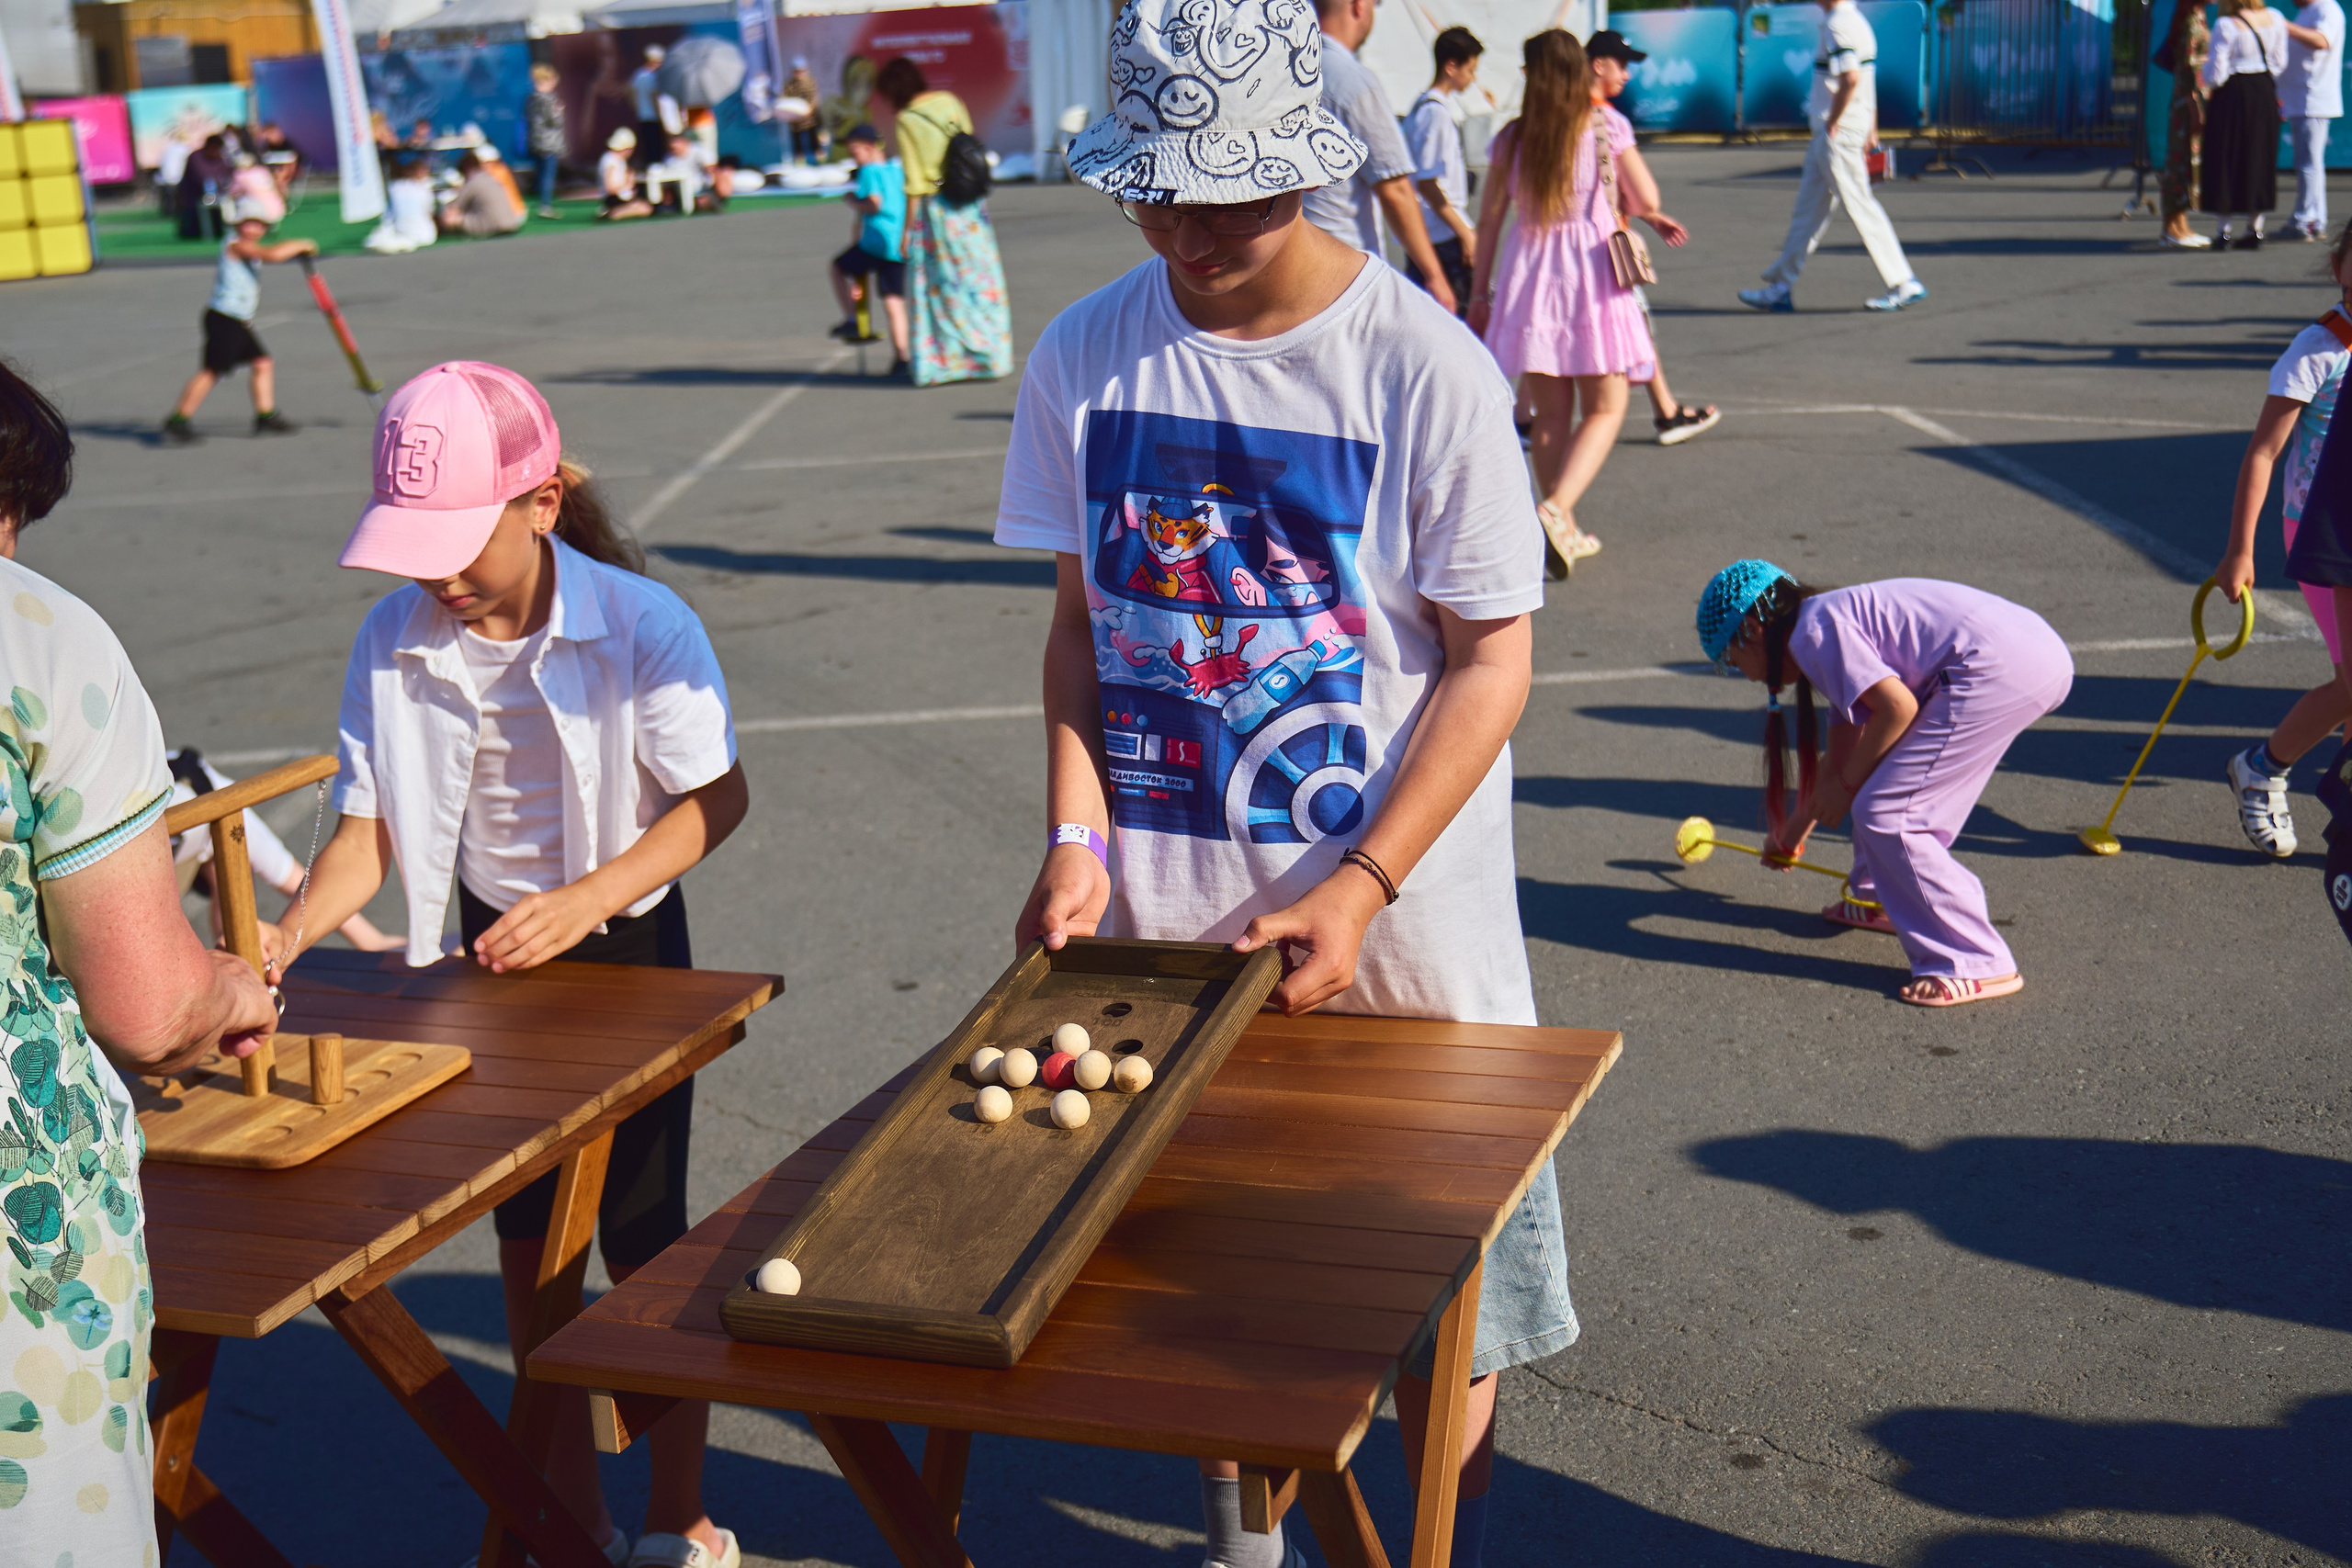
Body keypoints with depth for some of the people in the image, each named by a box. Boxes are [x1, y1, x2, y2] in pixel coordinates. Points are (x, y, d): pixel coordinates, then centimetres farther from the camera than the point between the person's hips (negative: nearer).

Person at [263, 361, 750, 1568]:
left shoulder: (639, 624, -22)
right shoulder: (393, 638, -12)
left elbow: (715, 799, -15)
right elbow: (369, 825, -9)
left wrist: (586, 898, -28)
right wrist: (288, 939, -27)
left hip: (628, 942, -4)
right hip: (494, 946, 4)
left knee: (641, 1235, 2)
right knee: (525, 1232, 11)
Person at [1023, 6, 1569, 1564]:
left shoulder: (1425, 367, -12)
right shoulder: (1086, 356, -1)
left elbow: (1493, 659, -9)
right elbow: (1083, 619, 7)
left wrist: (1362, 891, -17)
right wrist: (1077, 834, -6)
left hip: (1400, 908, -3)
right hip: (1171, 909, 3)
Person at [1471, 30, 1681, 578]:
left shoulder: (1512, 137, 3)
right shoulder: (1606, 125, -2)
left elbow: (1488, 219, 5)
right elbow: (1647, 195, -2)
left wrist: (1479, 292, 12)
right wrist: (1646, 214, 22)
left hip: (1529, 274, 3)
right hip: (1592, 268, -3)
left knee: (1550, 413, 10)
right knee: (1604, 409, 2)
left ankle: (1564, 532, 14)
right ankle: (1557, 509, -20)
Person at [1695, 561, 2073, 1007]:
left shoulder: (1815, 630, -4)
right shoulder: (1836, 622, 26)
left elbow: (1898, 707, -15)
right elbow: (1841, 758, 36)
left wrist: (1846, 785, 0)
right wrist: (1794, 830, 49)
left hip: (2001, 669, -11)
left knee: (1884, 814, -6)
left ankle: (1977, 965, -6)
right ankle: (1881, 899, 40)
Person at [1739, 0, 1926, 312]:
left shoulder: (1838, 25, -17)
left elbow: (1851, 78, -29)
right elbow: (1865, 80, 18)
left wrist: (1832, 122, -19)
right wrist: (1871, 131, 21)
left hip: (1838, 132, -10)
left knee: (1859, 206, -5)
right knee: (1808, 208, 12)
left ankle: (1903, 284, 0)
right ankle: (1781, 288, 18)